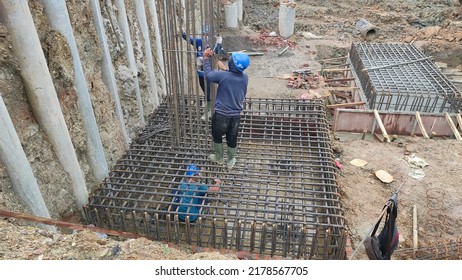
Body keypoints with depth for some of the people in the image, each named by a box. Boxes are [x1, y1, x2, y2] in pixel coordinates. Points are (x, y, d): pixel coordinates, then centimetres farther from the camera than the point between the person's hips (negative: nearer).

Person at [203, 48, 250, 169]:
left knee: (217, 136, 23)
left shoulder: (223, 76, -22)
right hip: (236, 115, 4)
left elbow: (208, 75, -5)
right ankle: (230, 161, 38)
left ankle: (219, 158, 41)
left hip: (221, 115, -3)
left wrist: (206, 58, 6)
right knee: (232, 139, 21)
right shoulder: (245, 78, -7)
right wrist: (223, 68, 19)